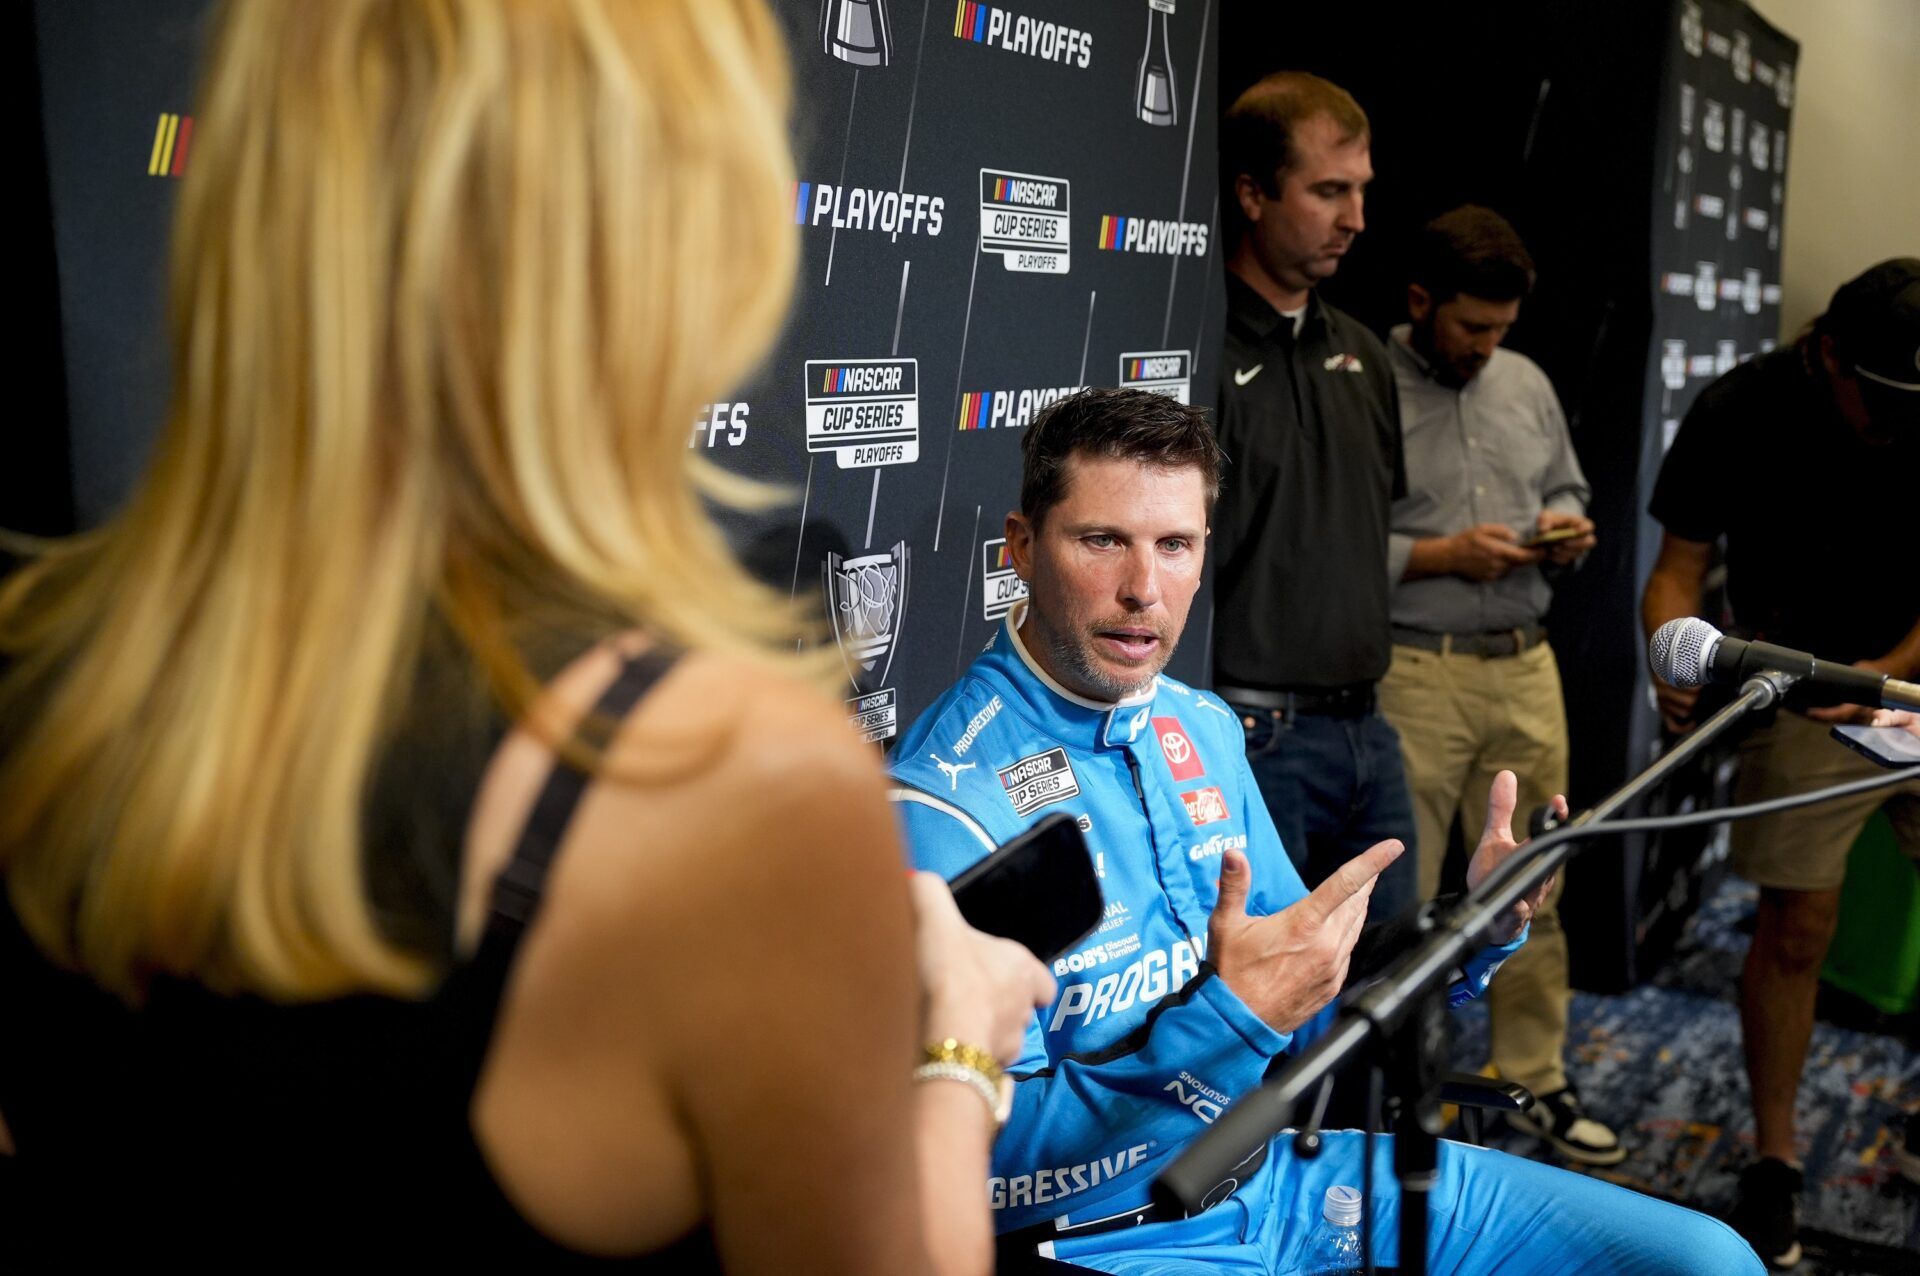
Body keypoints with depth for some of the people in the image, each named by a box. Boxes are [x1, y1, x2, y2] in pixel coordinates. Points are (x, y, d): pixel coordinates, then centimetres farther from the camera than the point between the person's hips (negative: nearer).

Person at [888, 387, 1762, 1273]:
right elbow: (993, 1173, -22)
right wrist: (1231, 1019, -30)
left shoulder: (1201, 730, 3)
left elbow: (1308, 1004, 11)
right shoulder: (945, 802, -21)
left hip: (1281, 1169, 7)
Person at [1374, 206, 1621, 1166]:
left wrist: (1567, 529, 3)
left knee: (1534, 893, 11)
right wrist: (1441, 555, -16)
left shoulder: (1528, 385, 14)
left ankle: (1536, 1081, 25)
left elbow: (1568, 490, 26)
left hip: (1525, 667, 6)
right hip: (1410, 678, -6)